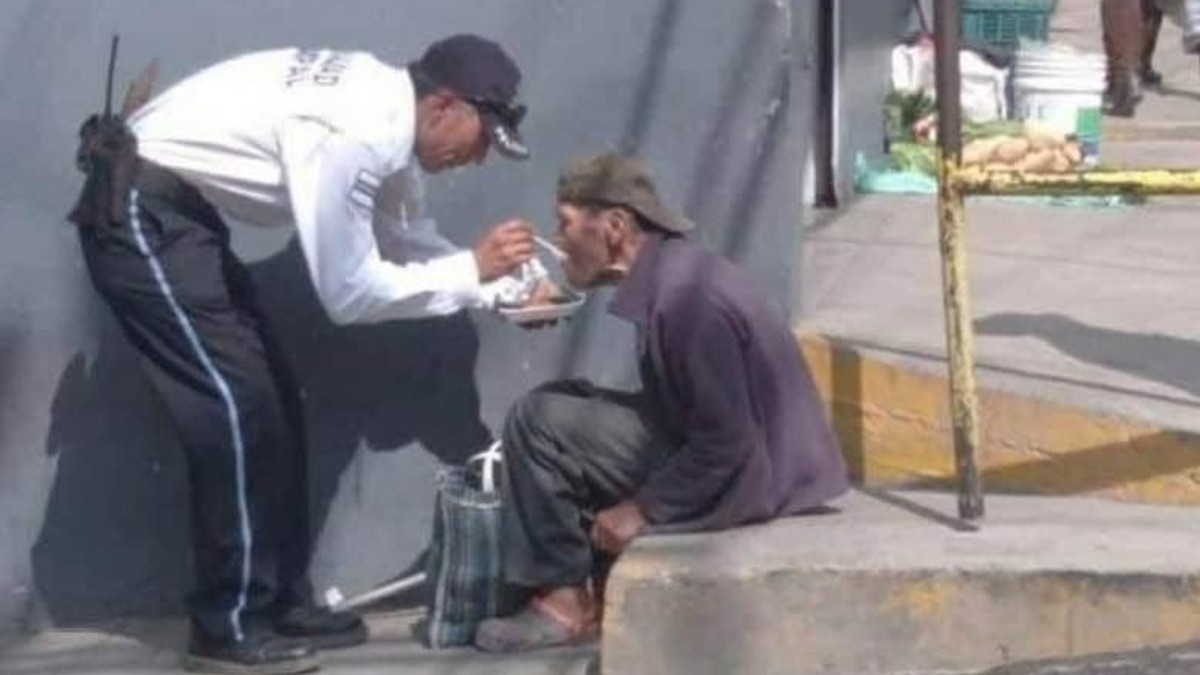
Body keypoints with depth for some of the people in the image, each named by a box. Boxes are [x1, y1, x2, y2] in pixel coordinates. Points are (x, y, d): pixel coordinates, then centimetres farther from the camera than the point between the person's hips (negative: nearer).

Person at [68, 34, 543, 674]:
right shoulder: (353, 136, -26)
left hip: (175, 209, 10)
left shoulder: (387, 108, 3)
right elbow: (349, 293, -20)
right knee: (237, 407, -10)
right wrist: (473, 270, -14)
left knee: (270, 403, 9)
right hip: (136, 212, -10)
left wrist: (502, 287, 6)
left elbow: (410, 236, 16)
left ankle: (280, 602, 18)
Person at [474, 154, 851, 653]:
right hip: (727, 457, 10)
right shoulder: (670, 272, 5)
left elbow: (726, 442, -24)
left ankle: (565, 601, -1)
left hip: (741, 481, -10)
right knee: (563, 408, 17)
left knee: (538, 422, -12)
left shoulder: (685, 294, -24)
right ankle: (600, 582, 16)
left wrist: (642, 509, -15)